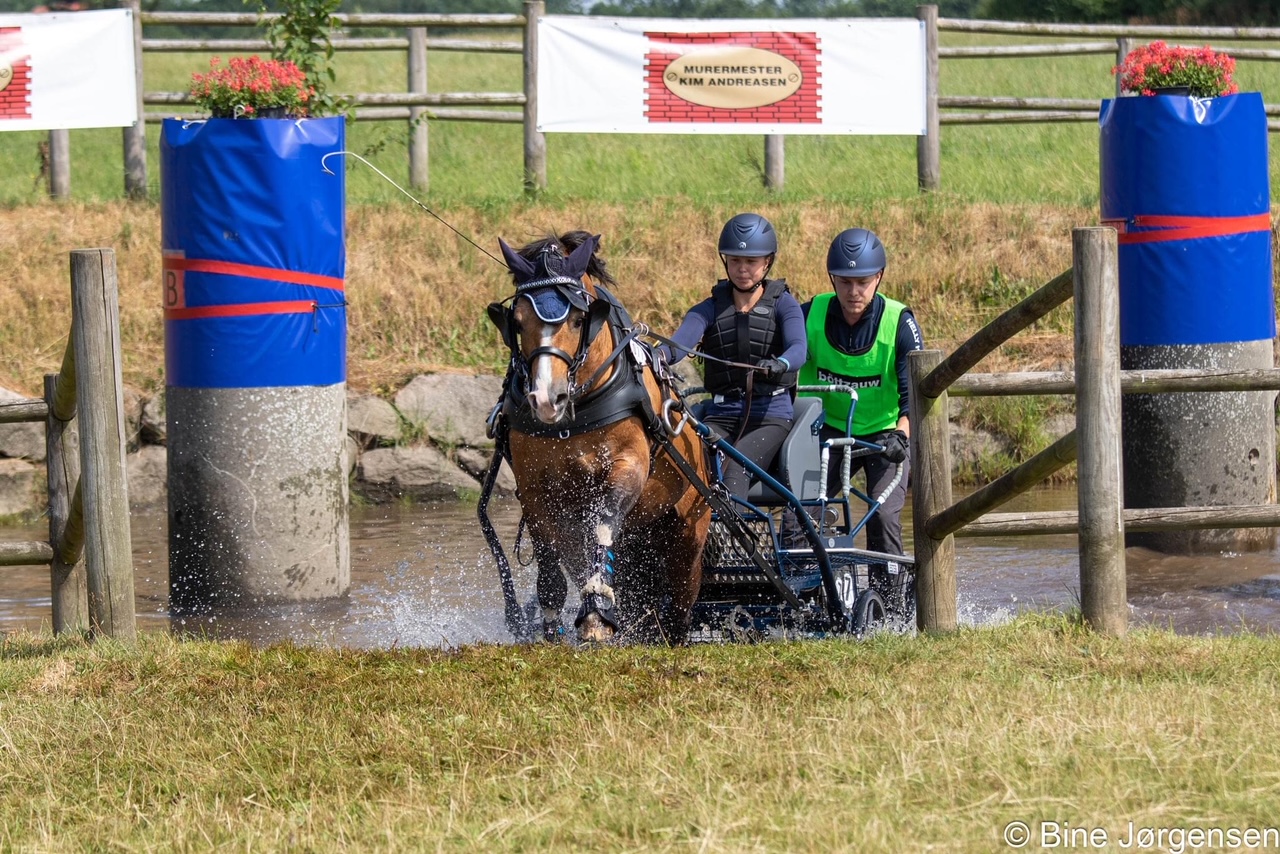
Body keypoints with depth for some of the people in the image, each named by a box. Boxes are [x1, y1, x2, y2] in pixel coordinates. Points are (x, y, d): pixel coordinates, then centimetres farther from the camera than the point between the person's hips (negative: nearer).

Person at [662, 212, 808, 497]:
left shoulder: (783, 305, 4)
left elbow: (798, 348, -15)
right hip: (721, 414, 3)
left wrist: (778, 364, -41)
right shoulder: (710, 309, 10)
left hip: (770, 414, -3)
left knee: (734, 471, -31)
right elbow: (681, 342, -10)